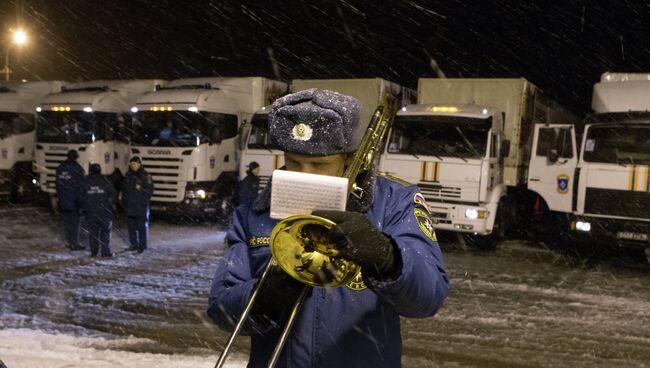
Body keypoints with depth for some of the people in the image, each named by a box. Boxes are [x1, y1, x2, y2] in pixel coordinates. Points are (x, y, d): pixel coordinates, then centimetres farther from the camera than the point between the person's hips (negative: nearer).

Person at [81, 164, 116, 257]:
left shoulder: (86, 182, 0)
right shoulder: (105, 181, -6)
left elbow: (82, 197, 3)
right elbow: (113, 194, -6)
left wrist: (85, 207, 13)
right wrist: (110, 204, 9)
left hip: (91, 212, 2)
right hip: (105, 212, -2)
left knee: (92, 232, 9)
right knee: (105, 232, 5)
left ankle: (93, 252, 10)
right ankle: (105, 252, 2)